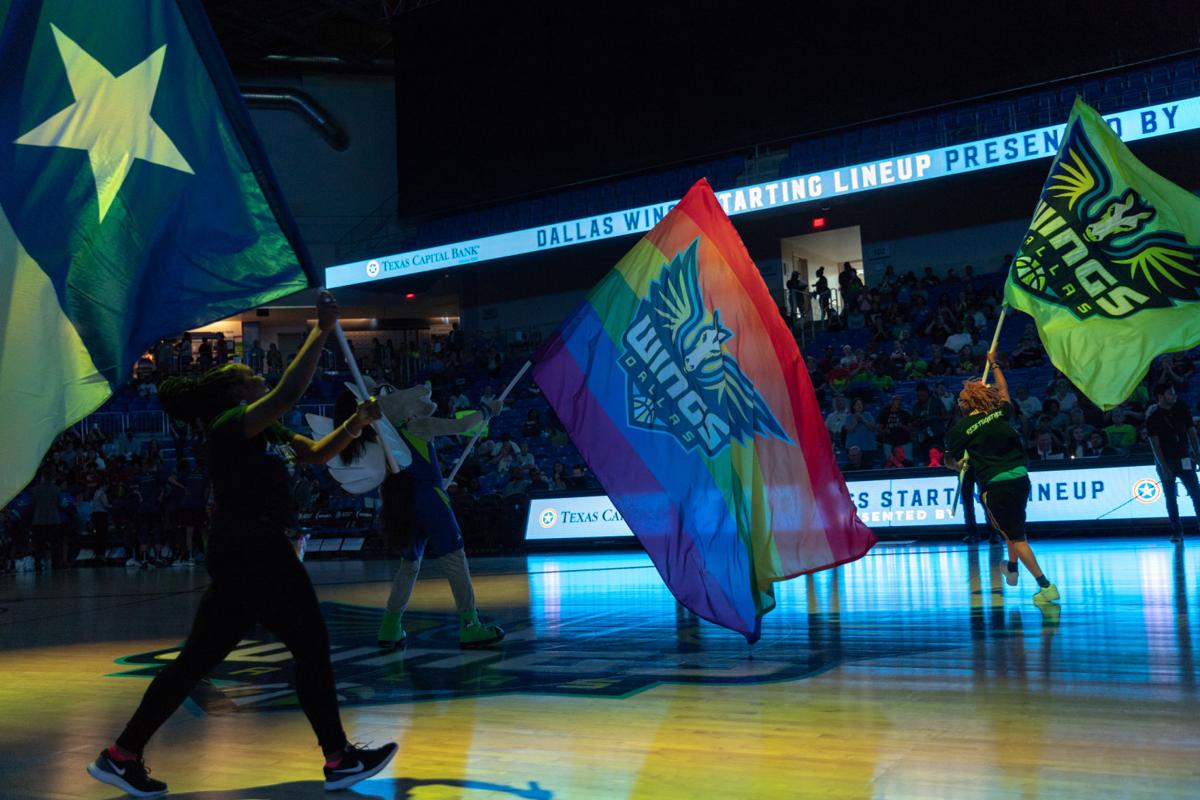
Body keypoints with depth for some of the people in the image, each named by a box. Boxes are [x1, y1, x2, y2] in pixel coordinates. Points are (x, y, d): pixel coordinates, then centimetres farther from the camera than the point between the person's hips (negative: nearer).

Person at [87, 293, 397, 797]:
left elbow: (317, 453, 24)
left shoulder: (266, 431, 17)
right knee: (312, 647, 0)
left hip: (251, 552, 10)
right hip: (251, 551, -10)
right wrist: (321, 331, -23)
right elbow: (288, 393, -28)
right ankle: (339, 759, 10)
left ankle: (122, 755, 17)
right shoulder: (232, 424, -12)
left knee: (199, 658, 11)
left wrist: (355, 424, 8)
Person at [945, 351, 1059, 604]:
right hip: (1020, 478, 5)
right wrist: (993, 363, 40)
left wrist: (960, 465, 29)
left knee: (1015, 536, 1)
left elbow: (951, 461, 5)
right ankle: (1012, 569, 44)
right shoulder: (1001, 413, 5)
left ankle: (1045, 585, -4)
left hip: (994, 487, -5)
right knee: (1014, 527, 29)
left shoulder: (960, 429, -5)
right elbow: (1004, 390, 27)